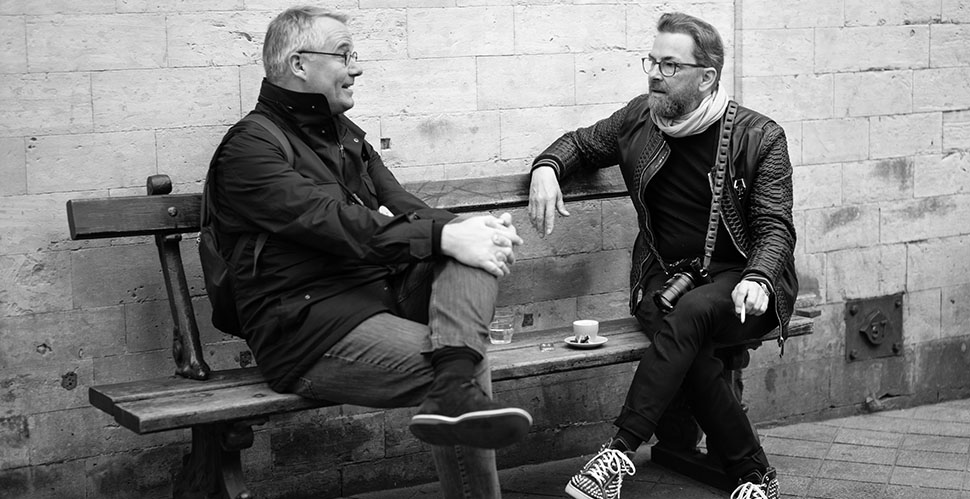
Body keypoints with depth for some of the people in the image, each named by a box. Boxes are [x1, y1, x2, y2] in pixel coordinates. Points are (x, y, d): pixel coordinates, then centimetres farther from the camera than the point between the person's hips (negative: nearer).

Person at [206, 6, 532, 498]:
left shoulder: (344, 134, 22)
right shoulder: (250, 146, -7)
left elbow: (399, 205, 12)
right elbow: (334, 223, -21)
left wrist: (464, 226, -10)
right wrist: (442, 236, -27)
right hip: (307, 324, -8)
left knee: (480, 249, -19)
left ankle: (451, 392, -41)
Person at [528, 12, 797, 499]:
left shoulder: (760, 137, -2)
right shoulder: (640, 118, 8)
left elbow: (774, 227, -6)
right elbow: (580, 143, 25)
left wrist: (757, 279, -28)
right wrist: (546, 168, 0)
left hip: (737, 277, -2)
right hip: (665, 276, 3)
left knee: (691, 311, -36)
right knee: (683, 338, -31)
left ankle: (621, 450, -35)